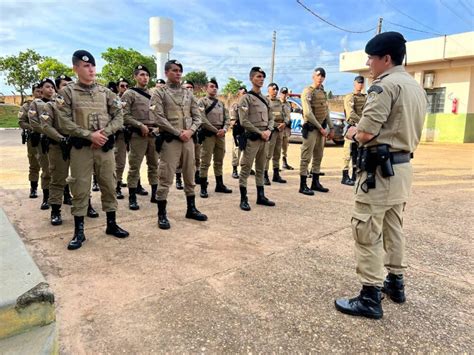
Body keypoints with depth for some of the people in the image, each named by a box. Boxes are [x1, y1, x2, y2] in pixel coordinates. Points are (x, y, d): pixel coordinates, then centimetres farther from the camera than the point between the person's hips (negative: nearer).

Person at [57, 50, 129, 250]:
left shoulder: (105, 92, 8)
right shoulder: (67, 92, 0)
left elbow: (119, 118, 3)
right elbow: (65, 123, -7)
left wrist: (104, 133, -12)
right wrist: (90, 135, -16)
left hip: (105, 147, 3)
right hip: (81, 148, -2)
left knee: (109, 186, 9)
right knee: (80, 189, 2)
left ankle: (111, 224, 24)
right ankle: (79, 232, 13)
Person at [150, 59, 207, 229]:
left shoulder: (188, 93, 13)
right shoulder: (159, 93, -2)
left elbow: (197, 116, 9)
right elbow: (158, 118, -12)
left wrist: (190, 131, -9)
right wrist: (178, 133, -15)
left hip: (188, 139, 5)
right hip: (169, 140, -5)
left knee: (190, 176, 12)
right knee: (165, 178, -2)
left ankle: (191, 209, 26)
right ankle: (162, 214, 8)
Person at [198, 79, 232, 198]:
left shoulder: (221, 103, 16)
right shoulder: (202, 101, -3)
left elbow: (227, 118, 12)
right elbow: (203, 120, -14)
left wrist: (224, 130, -8)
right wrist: (216, 131, -15)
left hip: (221, 135, 6)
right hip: (208, 135, -6)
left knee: (219, 161, 13)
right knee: (205, 162, -3)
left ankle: (220, 185, 23)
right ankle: (203, 188, 4)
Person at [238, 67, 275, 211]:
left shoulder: (266, 99, 17)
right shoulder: (246, 98, -4)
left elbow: (271, 118, 17)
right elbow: (244, 121, -12)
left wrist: (268, 131, -4)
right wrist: (260, 133, -14)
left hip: (264, 138, 7)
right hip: (252, 138, -7)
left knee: (261, 169, 12)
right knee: (246, 168, -5)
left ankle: (261, 196, 20)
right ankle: (243, 199, 1)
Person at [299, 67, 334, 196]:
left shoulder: (323, 92, 15)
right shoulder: (307, 92, -9)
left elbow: (326, 111, 19)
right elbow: (308, 113, -18)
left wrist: (331, 128, 11)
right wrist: (320, 128, -16)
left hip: (321, 128, 8)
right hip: (311, 128, -8)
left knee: (318, 157, 12)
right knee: (306, 157, -6)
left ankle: (315, 183, 20)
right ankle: (303, 185, -1)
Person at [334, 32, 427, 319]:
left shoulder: (385, 85, -14)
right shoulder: (417, 87, 16)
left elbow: (366, 133, -21)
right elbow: (407, 131, 18)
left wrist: (353, 132, 1)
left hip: (380, 169, -10)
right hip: (403, 166, 10)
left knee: (367, 233, -3)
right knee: (394, 228, 19)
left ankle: (370, 298, 5)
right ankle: (396, 283, 32)